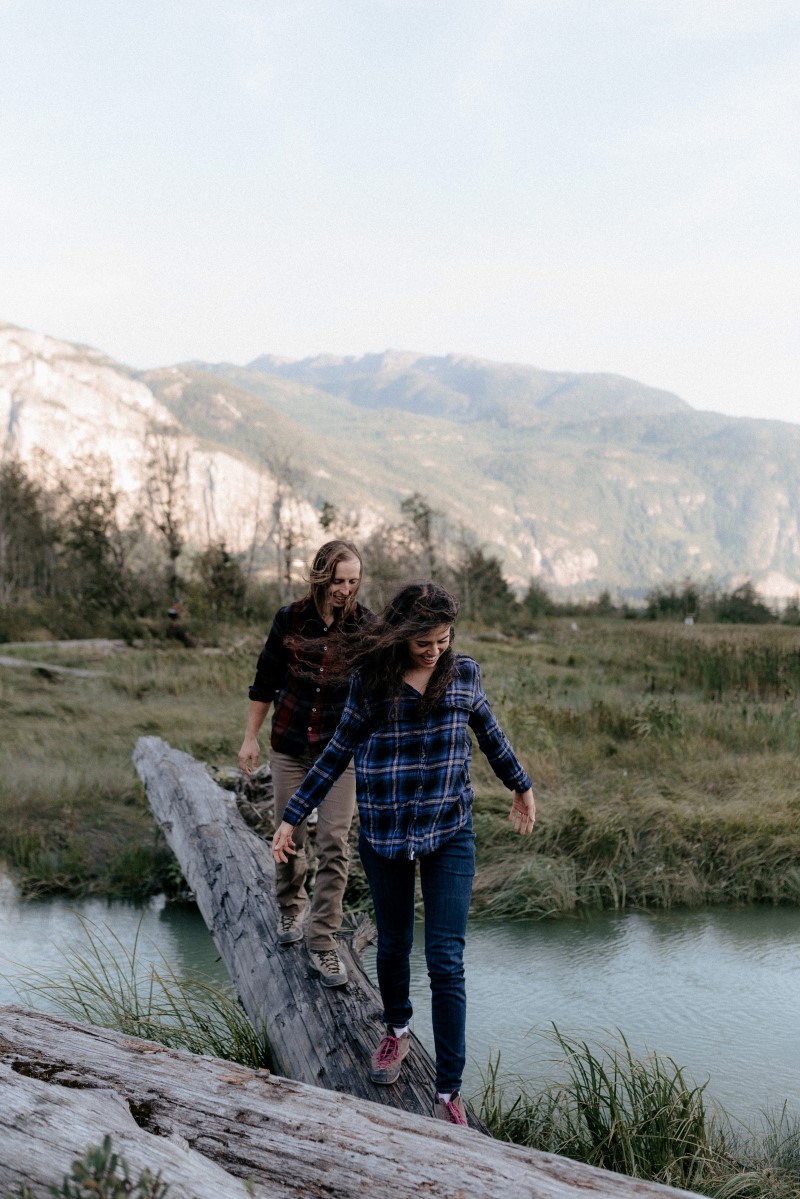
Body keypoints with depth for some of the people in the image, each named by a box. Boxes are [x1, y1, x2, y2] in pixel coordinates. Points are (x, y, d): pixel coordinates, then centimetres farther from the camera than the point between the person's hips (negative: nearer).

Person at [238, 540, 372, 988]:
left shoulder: (366, 625, -6)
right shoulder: (291, 619, -4)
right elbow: (266, 681, 5)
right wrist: (251, 737, 6)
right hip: (290, 745, 2)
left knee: (334, 845, -6)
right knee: (289, 835, 11)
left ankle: (324, 942, 2)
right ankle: (291, 907, 37)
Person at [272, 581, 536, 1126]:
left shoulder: (464, 673, -2)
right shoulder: (371, 680, -5)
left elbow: (490, 733, 16)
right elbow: (339, 751, 5)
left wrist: (522, 787, 29)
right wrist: (293, 816, 5)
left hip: (449, 832, 0)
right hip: (385, 832, 1)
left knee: (446, 961, -5)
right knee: (394, 944, 16)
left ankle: (449, 1091, 2)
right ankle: (397, 1031, 45)